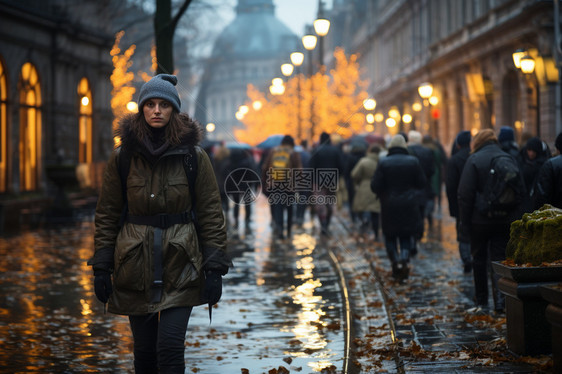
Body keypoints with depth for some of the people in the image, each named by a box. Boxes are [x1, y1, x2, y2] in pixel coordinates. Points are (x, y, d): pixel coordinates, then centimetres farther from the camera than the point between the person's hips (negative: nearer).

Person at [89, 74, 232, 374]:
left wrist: (214, 269, -5)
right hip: (135, 264, 2)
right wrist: (101, 266, 1)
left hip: (180, 266, -1)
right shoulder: (122, 157, 2)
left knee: (170, 349, -10)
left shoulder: (194, 157, -2)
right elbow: (106, 214, 6)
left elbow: (211, 215, 0)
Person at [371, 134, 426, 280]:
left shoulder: (383, 163, -10)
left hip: (389, 207, -1)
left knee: (390, 236, 13)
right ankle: (404, 259, -9)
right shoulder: (413, 162, -6)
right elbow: (422, 183, -3)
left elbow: (375, 187, -12)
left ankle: (396, 262, 3)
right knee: (406, 235, 12)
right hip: (409, 206, 1)